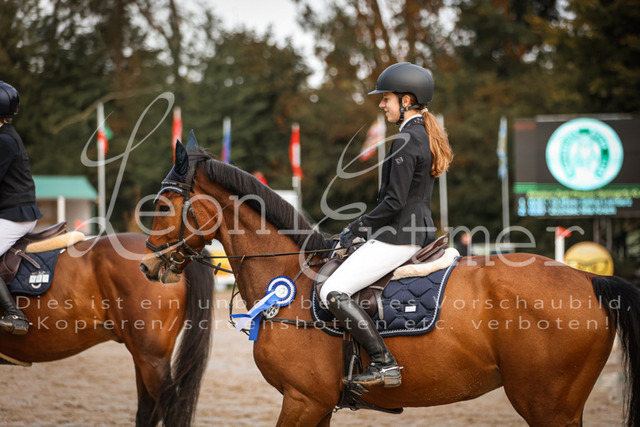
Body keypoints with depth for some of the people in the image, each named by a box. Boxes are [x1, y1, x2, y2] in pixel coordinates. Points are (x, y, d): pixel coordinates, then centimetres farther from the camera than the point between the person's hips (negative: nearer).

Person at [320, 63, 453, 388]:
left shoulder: (405, 141, -17)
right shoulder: (426, 135, 14)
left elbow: (394, 202, -21)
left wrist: (356, 229, -10)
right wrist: (363, 225, 17)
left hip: (399, 236, -11)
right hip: (420, 230, 11)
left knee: (333, 293, -13)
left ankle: (385, 364, -17)